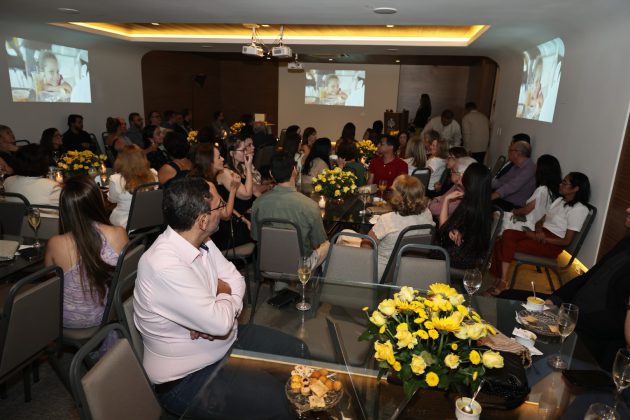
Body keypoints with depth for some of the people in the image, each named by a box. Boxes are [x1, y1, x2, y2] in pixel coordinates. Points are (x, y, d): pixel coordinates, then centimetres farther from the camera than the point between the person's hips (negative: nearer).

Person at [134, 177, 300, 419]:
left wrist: (216, 310, -18)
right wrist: (225, 296, -11)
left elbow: (235, 278, 2)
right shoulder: (164, 266, -32)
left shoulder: (200, 241, -5)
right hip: (186, 379, -8)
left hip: (227, 340, 8)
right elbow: (220, 323, -33)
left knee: (298, 353, 9)